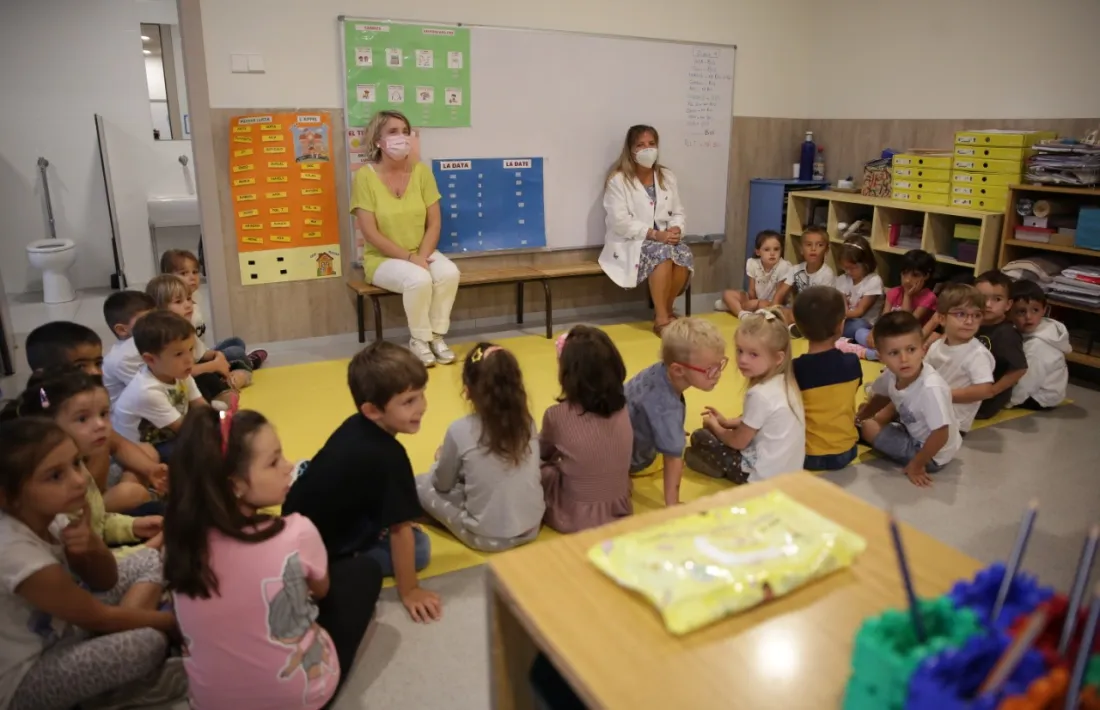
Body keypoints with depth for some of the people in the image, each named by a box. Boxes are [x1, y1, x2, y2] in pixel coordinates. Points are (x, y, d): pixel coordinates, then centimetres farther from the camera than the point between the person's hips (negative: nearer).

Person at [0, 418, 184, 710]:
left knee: (148, 561, 6)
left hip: (59, 630, 8)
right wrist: (174, 621, -8)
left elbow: (106, 581, 0)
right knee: (150, 642, -28)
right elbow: (101, 619, -21)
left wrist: (92, 545, -23)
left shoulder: (49, 515, -11)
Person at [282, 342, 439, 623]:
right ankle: (339, 564, -7)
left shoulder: (356, 425, -7)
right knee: (418, 547, -7)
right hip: (314, 547, -8)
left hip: (300, 518, 8)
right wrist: (408, 590, -13)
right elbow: (400, 529, -23)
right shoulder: (389, 457, -31)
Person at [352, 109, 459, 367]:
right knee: (418, 279, -33)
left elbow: (434, 223, -1)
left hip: (422, 253, 4)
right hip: (383, 259, -3)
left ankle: (437, 335, -8)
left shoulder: (421, 171, -1)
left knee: (449, 272, -28)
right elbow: (370, 233, -15)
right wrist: (409, 257, -21)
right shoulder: (365, 176, -11)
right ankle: (419, 340, -8)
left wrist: (422, 255, -17)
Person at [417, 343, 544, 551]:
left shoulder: (460, 430, -17)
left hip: (486, 537, -5)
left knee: (421, 484, 10)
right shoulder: (528, 423, -5)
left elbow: (443, 485, -1)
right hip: (531, 529, 5)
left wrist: (441, 460, 21)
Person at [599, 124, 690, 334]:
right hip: (629, 242, -5)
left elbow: (678, 212, 13)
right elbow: (620, 222, -15)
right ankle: (661, 318, -22)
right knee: (663, 253, -34)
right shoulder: (618, 179, -7)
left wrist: (675, 229, -12)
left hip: (663, 238, 5)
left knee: (685, 255, -27)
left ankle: (666, 308, -5)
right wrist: (654, 234, -22)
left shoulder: (667, 176, 12)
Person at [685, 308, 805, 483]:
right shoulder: (784, 382, -1)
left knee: (699, 437, -3)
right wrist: (726, 422, 12)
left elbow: (738, 442, -14)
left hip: (765, 474, -9)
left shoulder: (760, 395, -27)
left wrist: (714, 426, 4)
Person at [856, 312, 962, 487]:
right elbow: (879, 398, 9)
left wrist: (916, 465, -24)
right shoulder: (892, 375, -17)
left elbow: (940, 435, -36)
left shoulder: (931, 388, -40)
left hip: (934, 455, -8)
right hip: (915, 433, 8)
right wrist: (858, 418, 6)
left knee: (869, 429, -12)